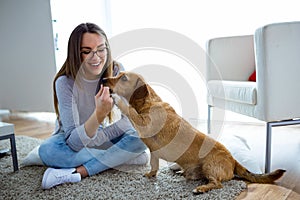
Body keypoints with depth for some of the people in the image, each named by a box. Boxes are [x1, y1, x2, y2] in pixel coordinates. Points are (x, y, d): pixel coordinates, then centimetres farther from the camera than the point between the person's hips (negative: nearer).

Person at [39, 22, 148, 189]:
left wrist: (97, 137, -24)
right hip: (74, 140, -1)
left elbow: (128, 119, -14)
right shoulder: (65, 83, -25)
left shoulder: (116, 71, -18)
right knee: (47, 150, -33)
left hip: (105, 136, 2)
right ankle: (125, 157, -25)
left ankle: (78, 172, -26)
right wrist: (99, 115, -48)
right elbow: (75, 143, -31)